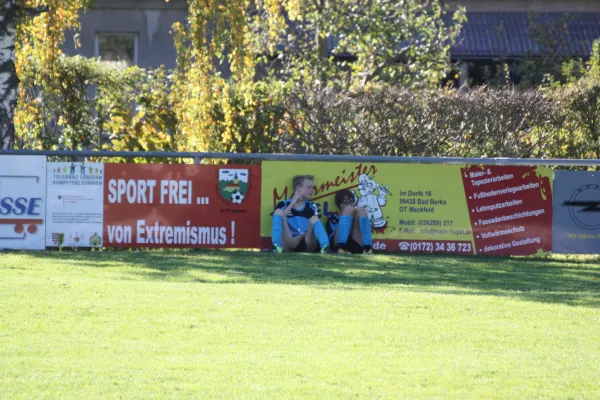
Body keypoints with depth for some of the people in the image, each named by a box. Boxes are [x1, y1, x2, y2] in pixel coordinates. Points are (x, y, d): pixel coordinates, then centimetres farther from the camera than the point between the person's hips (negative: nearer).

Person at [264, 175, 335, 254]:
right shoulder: (284, 205, 9)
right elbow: (279, 218, -10)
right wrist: (293, 203, -9)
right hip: (289, 244, -1)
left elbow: (314, 226, 2)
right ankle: (277, 247, -38)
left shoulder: (312, 207, 14)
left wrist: (299, 238, -14)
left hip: (307, 245, 1)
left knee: (314, 219, -20)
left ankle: (325, 248, -41)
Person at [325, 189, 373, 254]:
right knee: (349, 209, -10)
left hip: (357, 247, 2)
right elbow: (331, 239, 11)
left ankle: (367, 248, -29)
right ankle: (341, 247, -36)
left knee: (361, 211, -6)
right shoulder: (333, 218, 28)